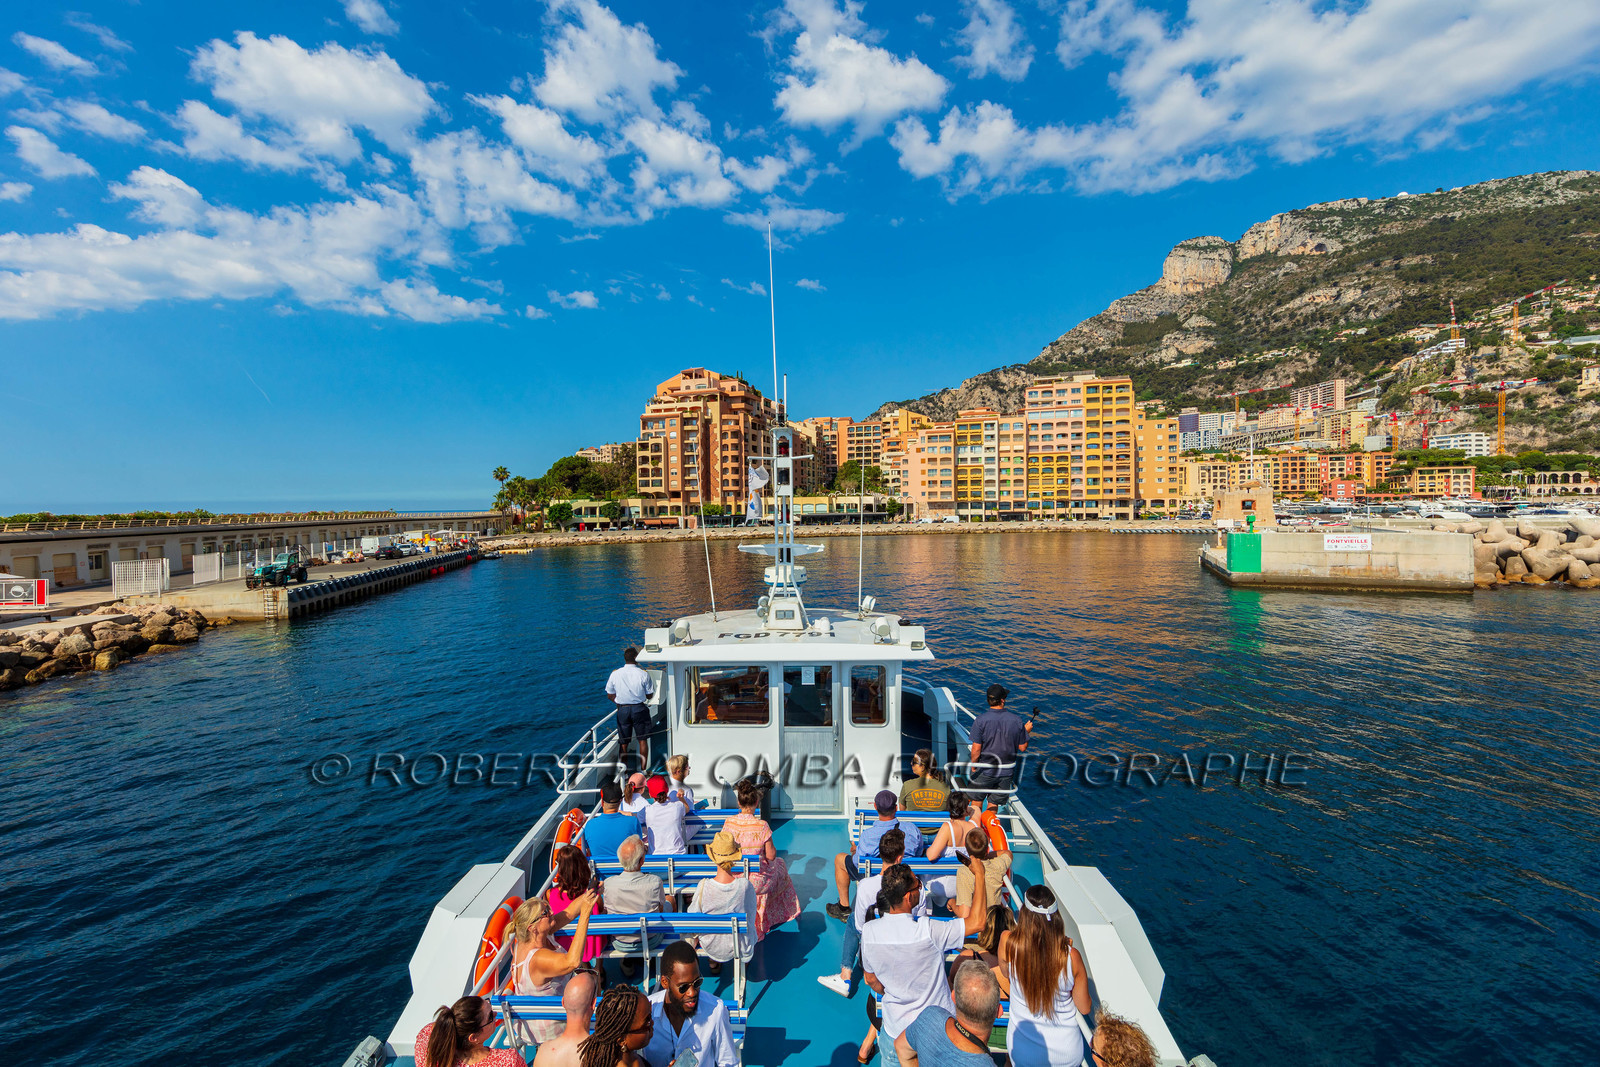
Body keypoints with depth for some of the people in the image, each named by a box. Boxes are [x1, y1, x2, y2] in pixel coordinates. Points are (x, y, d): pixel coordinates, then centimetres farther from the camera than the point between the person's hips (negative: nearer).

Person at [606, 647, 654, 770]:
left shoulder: (615, 674, -5)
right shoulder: (643, 674, -11)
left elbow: (610, 695, 4)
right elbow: (649, 695, -3)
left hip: (622, 710, 2)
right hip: (639, 709, -2)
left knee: (623, 743, 11)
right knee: (643, 740, 11)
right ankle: (643, 769, 14)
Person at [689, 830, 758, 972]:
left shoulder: (703, 886, -27)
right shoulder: (745, 884, -24)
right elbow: (751, 917, -6)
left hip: (711, 948, 0)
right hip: (739, 947, 0)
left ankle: (714, 964, 44)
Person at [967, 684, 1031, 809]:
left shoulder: (981, 720, -18)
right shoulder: (1017, 720, -11)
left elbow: (976, 749, -16)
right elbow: (1022, 747, -2)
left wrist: (973, 768, 1)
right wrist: (1026, 731, 16)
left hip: (984, 772, -2)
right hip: (1007, 772, 2)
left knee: (977, 801, 18)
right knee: (994, 803, 17)